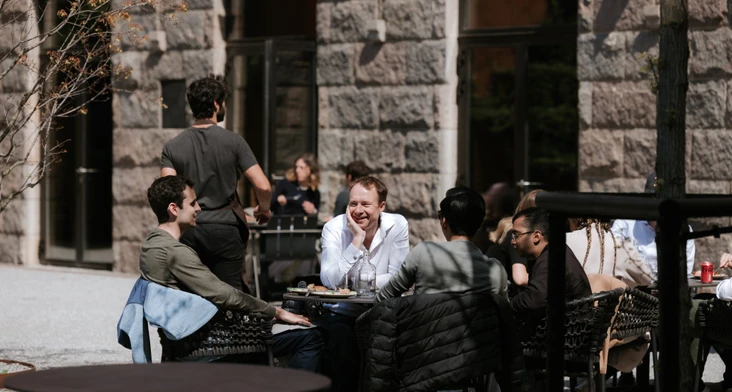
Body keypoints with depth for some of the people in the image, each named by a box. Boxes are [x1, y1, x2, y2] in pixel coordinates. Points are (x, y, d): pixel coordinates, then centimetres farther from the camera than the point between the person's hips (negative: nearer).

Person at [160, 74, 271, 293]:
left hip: (188, 232, 2)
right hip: (225, 230, -2)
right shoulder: (233, 142, -4)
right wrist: (264, 209, 11)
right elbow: (263, 186, -9)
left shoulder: (173, 147, 2)